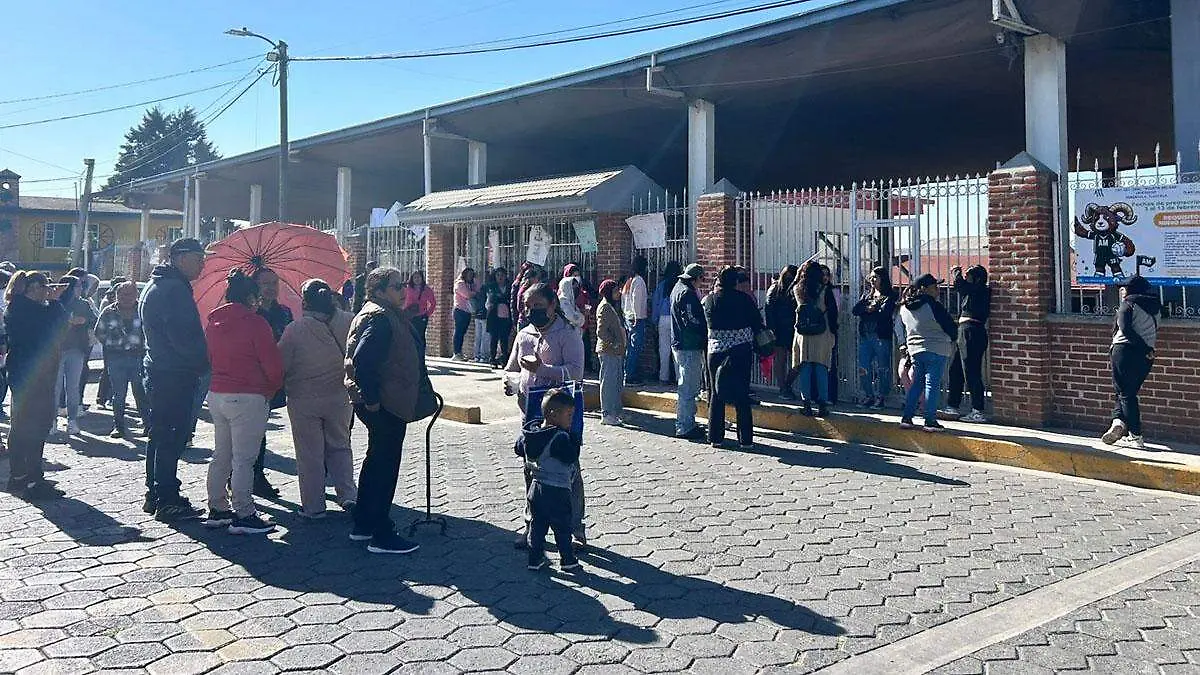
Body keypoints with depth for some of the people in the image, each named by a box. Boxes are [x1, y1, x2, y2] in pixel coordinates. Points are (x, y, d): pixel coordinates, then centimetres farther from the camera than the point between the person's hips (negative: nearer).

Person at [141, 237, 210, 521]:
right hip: (175, 375, -11)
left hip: (158, 371, 11)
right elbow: (184, 338, -23)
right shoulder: (174, 289, -17)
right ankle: (167, 501, -1)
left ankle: (155, 495, 26)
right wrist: (206, 361, -9)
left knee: (160, 434, 17)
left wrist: (201, 360, 16)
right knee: (172, 437, -6)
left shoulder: (156, 285, 18)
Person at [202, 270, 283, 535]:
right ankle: (244, 515, 2)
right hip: (248, 398, -7)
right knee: (243, 458, -3)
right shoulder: (255, 323, -12)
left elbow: (208, 359, 17)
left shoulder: (213, 322, 10)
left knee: (220, 455, 17)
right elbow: (273, 364, -12)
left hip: (216, 394, 8)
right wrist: (272, 389, 5)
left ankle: (216, 509, 24)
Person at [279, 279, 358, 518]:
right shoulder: (349, 322, -9)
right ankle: (348, 494, 12)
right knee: (340, 447, 19)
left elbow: (281, 366, -8)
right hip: (340, 397, 3)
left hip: (304, 401, -3)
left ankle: (313, 506, 16)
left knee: (310, 453, 9)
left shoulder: (295, 330, -16)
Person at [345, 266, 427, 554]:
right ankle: (381, 536, 4)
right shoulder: (378, 317, -18)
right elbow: (362, 360, -28)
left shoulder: (389, 315, 14)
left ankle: (362, 525, 31)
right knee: (386, 466, -4)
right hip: (384, 406, -11)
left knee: (377, 460, 19)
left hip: (383, 404, 11)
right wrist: (371, 398, -25)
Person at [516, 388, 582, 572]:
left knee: (537, 525, 16)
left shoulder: (528, 433, 2)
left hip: (536, 488, 7)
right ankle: (567, 560, 17)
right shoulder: (560, 438, -23)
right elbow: (572, 457, -20)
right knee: (562, 527, 8)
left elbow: (519, 449, 14)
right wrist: (571, 436, -14)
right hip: (557, 491, -7)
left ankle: (535, 558, 21)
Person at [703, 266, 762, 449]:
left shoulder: (710, 299, -3)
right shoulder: (745, 299, -7)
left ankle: (716, 437, 13)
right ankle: (745, 439, 7)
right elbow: (757, 323, -1)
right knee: (742, 395, 4)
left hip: (716, 351, 2)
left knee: (717, 395, 11)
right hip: (742, 352, -1)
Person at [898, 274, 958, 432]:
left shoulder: (904, 308, 5)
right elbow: (951, 327, -8)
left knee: (916, 383, 14)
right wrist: (952, 339, 11)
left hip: (914, 350, 6)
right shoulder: (933, 306, -15)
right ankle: (930, 421, -2)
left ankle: (906, 418, 12)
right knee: (932, 384, -2)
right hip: (936, 350, -6)